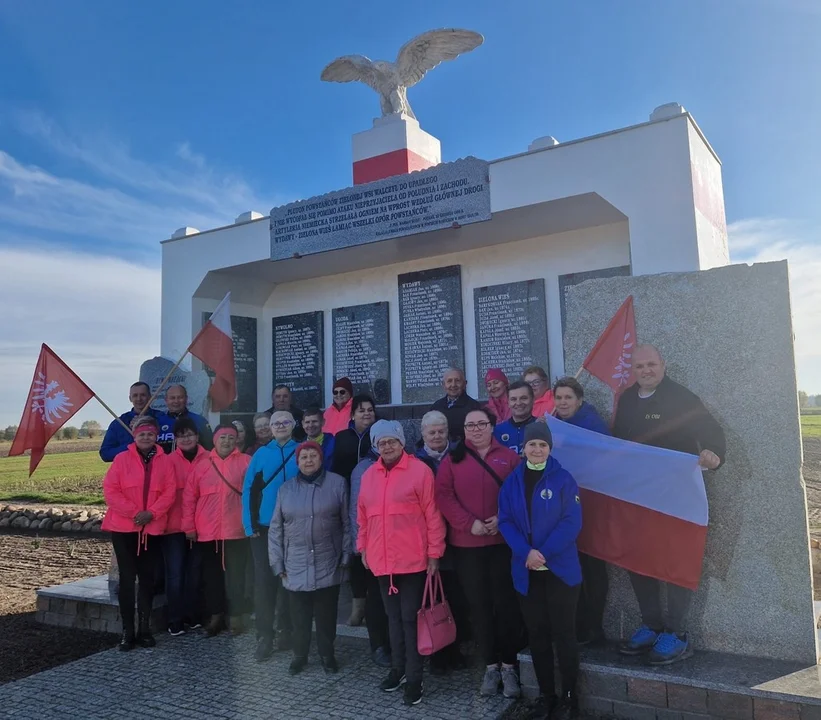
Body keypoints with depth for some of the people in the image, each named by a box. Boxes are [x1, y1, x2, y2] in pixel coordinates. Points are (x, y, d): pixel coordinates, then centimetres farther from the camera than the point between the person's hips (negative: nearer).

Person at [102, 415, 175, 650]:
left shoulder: (164, 461, 2)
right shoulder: (121, 459, -2)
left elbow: (170, 492, -2)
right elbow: (110, 490, -8)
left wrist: (151, 513, -15)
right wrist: (133, 512, -14)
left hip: (153, 528, 2)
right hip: (124, 527, -1)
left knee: (147, 577, 9)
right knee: (127, 578, 3)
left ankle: (145, 627, 19)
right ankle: (127, 630, 12)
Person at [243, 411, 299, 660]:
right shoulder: (261, 454, 4)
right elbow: (249, 490, 1)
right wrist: (250, 525, -6)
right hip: (264, 527, 1)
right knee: (264, 581, 1)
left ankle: (286, 633, 24)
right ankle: (264, 637, 10)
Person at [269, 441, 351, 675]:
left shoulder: (337, 483, -2)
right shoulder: (286, 489, 5)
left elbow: (347, 523, 0)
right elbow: (276, 529, 7)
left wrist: (345, 557, -3)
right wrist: (278, 563, 4)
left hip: (328, 565, -2)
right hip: (296, 567, 2)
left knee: (326, 615, 10)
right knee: (299, 616, 11)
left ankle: (327, 654, 28)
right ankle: (300, 655, 30)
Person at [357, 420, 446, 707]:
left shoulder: (420, 470, -9)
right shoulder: (368, 475, 7)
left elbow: (433, 514, -9)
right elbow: (363, 516, 15)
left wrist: (434, 552, -9)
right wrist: (363, 547, 16)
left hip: (412, 560, -5)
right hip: (381, 561, 5)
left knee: (410, 618, 3)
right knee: (393, 617, 18)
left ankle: (414, 678, 16)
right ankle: (398, 669, 34)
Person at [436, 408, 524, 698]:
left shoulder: (508, 456, 4)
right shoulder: (453, 459, 4)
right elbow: (443, 496, -4)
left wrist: (503, 519, -14)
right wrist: (469, 523, -14)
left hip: (504, 541, -1)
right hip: (466, 544, 1)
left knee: (506, 602, 5)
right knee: (478, 604, 8)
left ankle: (508, 665, 19)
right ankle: (490, 665, 21)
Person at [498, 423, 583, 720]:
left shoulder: (563, 479, -6)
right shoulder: (512, 481, 4)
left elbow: (571, 522, -11)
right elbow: (505, 521, -1)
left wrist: (544, 553, -20)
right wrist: (526, 552, -16)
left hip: (560, 568, -3)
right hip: (526, 570, 3)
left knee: (563, 632, 5)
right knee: (536, 633, 12)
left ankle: (569, 696, 21)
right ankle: (545, 693, 26)